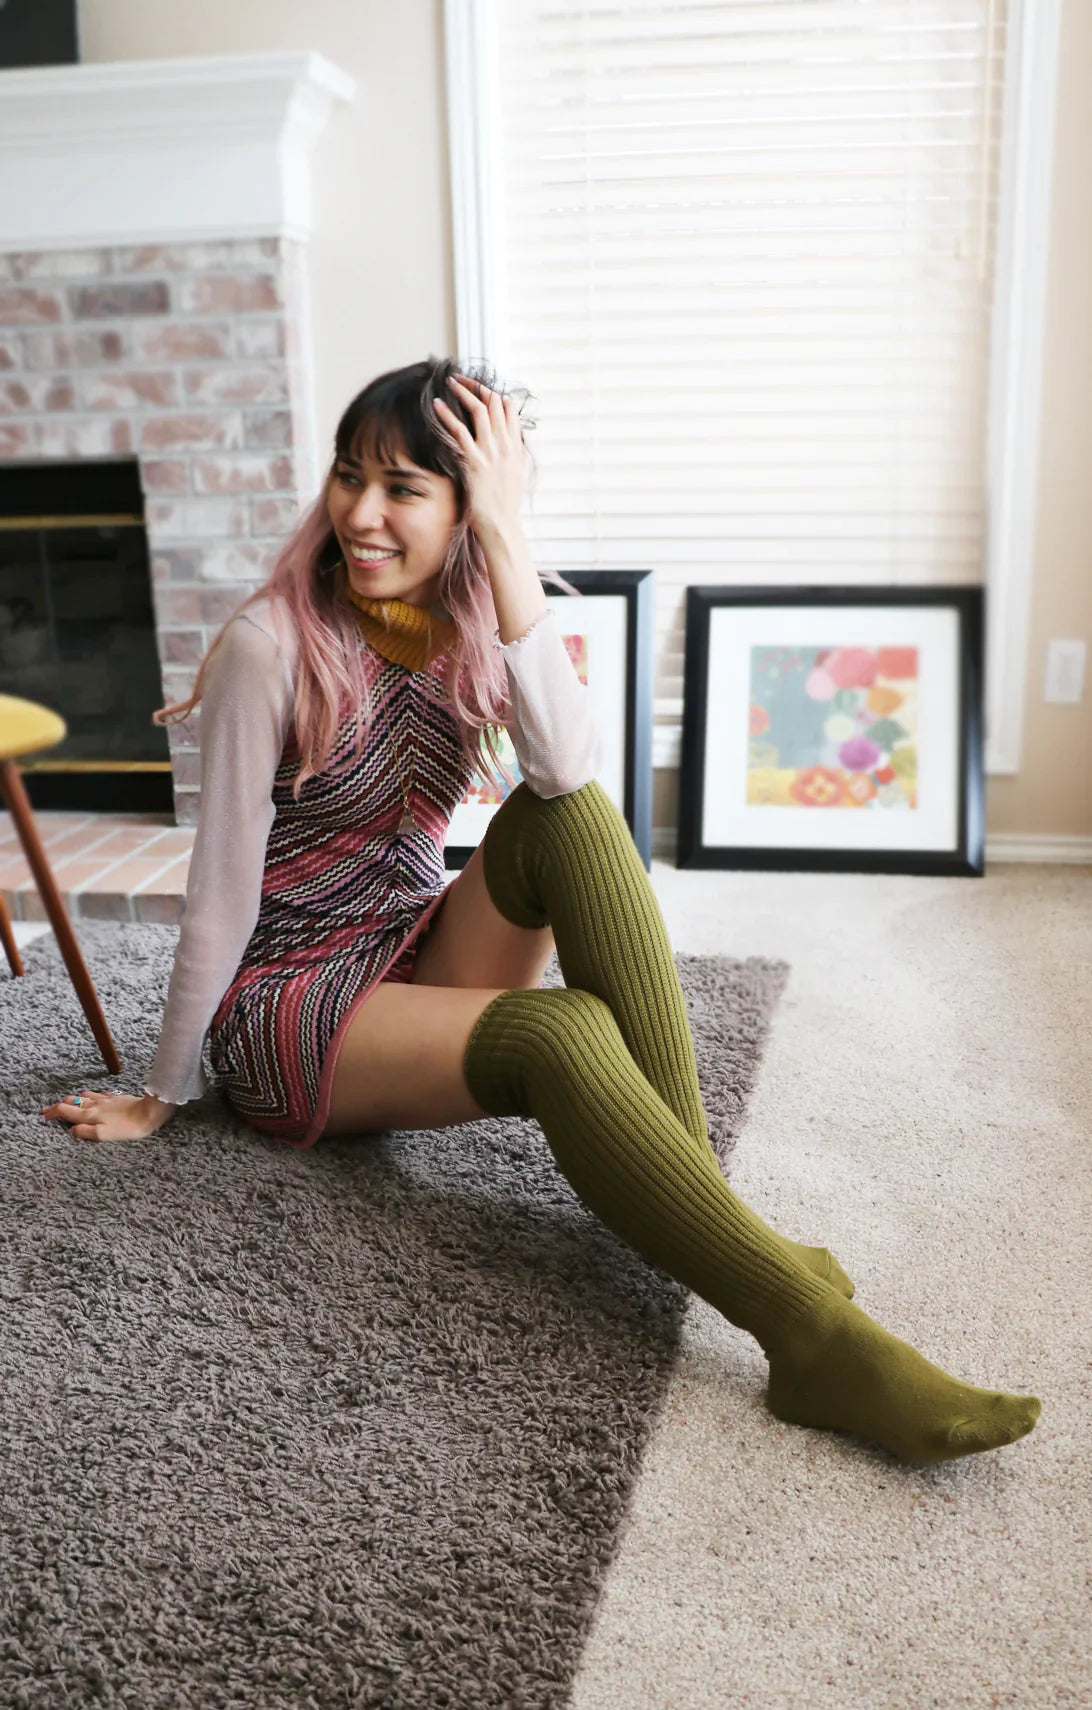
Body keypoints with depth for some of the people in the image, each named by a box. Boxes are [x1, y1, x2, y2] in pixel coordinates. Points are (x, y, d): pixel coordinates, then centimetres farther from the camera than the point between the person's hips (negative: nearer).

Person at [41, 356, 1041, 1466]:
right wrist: (163, 1099, -5)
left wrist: (507, 544, -27)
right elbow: (222, 894, -14)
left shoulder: (471, 623, -2)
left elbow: (569, 766, -25)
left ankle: (694, 1191, -26)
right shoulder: (275, 646, -17)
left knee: (565, 812, -24)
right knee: (562, 1035, -34)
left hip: (421, 958, 5)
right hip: (290, 1007, -5)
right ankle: (814, 1340, -37)